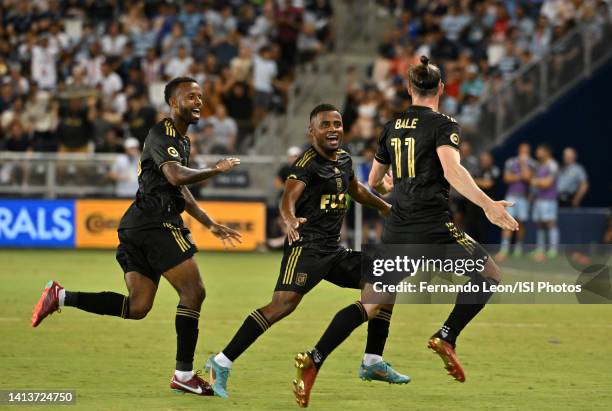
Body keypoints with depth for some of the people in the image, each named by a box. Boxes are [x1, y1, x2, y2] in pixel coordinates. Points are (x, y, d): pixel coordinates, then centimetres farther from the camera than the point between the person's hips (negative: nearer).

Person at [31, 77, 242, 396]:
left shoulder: (181, 140, 24)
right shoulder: (162, 135, -8)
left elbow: (180, 191, 35)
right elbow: (176, 176, -26)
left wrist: (211, 224, 34)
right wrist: (215, 170, -13)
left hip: (138, 227, 10)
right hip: (156, 223, -10)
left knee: (137, 307, 4)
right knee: (193, 291, -8)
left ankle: (61, 297, 1)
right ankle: (184, 374, -5)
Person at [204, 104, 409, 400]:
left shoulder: (344, 159, 14)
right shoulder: (307, 163, -12)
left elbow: (356, 190, 35)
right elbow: (288, 196, -28)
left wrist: (385, 207, 45)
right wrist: (289, 219, -49)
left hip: (334, 250, 9)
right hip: (306, 246, -9)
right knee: (283, 304, -25)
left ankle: (373, 363, 20)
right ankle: (221, 364, -23)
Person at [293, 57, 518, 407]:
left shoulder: (392, 127, 14)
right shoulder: (443, 125, -4)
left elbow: (374, 181, 23)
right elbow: (453, 171, -21)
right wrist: (487, 204, -27)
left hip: (397, 231, 6)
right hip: (433, 227, -6)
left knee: (369, 305, 8)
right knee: (490, 274, 12)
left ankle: (314, 360, -8)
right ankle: (446, 338, -3)